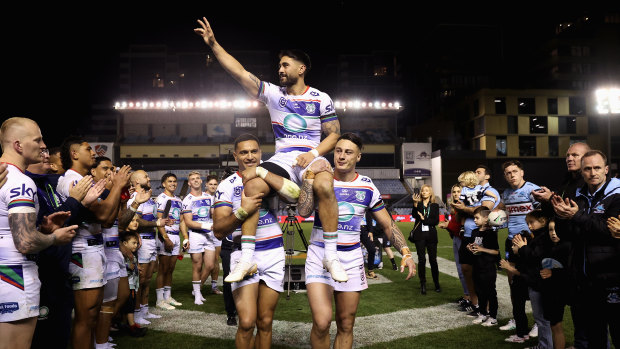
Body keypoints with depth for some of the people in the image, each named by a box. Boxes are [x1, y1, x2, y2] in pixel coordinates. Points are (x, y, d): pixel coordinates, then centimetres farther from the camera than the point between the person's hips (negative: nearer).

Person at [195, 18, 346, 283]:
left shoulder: (321, 99, 6)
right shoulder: (273, 93, 11)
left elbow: (334, 134, 5)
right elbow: (240, 73, 4)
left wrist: (313, 153, -13)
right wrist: (213, 44, -3)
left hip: (312, 157, -2)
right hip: (282, 159, 2)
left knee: (324, 185, -36)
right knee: (252, 184, -27)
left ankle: (331, 256, -24)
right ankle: (246, 258, -22)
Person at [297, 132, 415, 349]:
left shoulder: (367, 187, 4)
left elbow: (388, 224, 7)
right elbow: (303, 211, -18)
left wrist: (405, 253, -6)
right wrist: (310, 175, -15)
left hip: (351, 259, 2)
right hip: (319, 256, -2)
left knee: (346, 325, 8)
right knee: (322, 322, -16)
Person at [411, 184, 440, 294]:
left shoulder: (435, 206, 8)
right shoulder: (418, 204, 7)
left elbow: (436, 221, -1)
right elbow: (414, 216, -13)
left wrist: (424, 219, -9)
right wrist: (415, 204, -27)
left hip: (431, 235, 0)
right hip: (420, 235, 0)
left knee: (433, 259, 3)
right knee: (421, 260, 0)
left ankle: (436, 283, 15)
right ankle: (423, 284, 7)